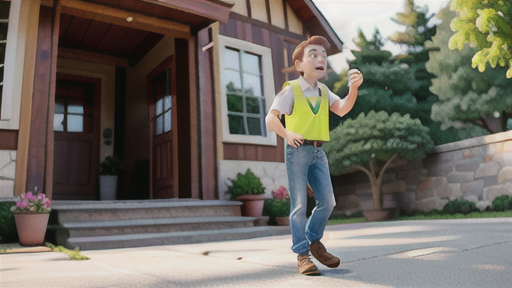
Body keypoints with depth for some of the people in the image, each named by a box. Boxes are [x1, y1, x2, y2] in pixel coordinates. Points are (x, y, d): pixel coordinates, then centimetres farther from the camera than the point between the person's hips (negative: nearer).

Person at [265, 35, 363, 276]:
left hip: (318, 152, 6)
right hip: (298, 150, -6)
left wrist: (353, 88, -18)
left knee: (327, 201, 4)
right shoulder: (290, 90, -4)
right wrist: (286, 134, -29)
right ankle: (302, 254, 9)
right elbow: (271, 118, -12)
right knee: (299, 204, -2)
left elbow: (341, 109, -2)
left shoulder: (323, 91, 13)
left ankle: (314, 241, 26)